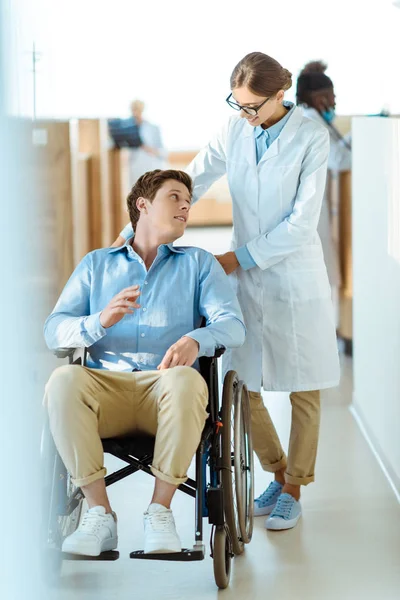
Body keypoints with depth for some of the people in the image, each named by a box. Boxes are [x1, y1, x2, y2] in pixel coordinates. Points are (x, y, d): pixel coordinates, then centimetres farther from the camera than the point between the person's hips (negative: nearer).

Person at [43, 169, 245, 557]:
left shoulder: (198, 264, 20)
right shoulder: (96, 264, 22)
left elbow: (232, 325, 3)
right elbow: (54, 331, 9)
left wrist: (195, 341, -20)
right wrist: (102, 321, -13)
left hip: (165, 391, -1)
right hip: (106, 385, 1)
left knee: (185, 380, -36)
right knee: (64, 380, -33)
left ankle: (160, 511, -23)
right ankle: (100, 515, -25)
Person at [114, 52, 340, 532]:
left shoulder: (310, 137, -10)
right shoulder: (235, 132, 2)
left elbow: (302, 222, -14)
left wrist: (240, 257, -16)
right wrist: (133, 233, -7)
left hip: (294, 279, -4)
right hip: (245, 277, 4)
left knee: (303, 391, 7)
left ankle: (293, 490, 25)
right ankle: (278, 474, 28)